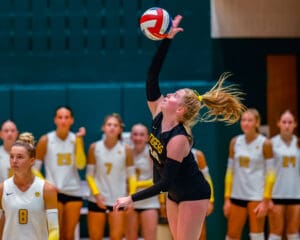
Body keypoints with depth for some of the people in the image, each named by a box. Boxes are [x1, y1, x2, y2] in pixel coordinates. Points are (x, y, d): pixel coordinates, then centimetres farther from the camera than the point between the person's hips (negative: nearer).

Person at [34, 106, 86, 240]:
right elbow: (34, 168, 0)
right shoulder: (46, 140, -3)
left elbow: (81, 165, -10)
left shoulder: (76, 139, 3)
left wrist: (79, 140, -14)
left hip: (74, 192, 3)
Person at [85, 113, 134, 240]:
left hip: (118, 200, -1)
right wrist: (96, 194, -8)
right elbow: (89, 174, 3)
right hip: (97, 200, 1)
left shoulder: (126, 150, -3)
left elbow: (131, 175, 2)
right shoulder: (95, 147, -1)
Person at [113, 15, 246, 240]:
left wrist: (131, 199, -30)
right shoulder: (158, 114, -9)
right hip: (175, 193, 8)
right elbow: (152, 75, -12)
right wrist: (166, 40, -18)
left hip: (193, 194, -8)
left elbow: (165, 183, -29)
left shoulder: (179, 139, -28)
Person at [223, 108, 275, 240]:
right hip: (237, 195, 4)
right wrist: (227, 198, 6)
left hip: (257, 196, -4)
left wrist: (266, 201, -13)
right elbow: (230, 171, 9)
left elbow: (270, 174, -8)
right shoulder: (235, 142, 5)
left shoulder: (264, 144, -7)